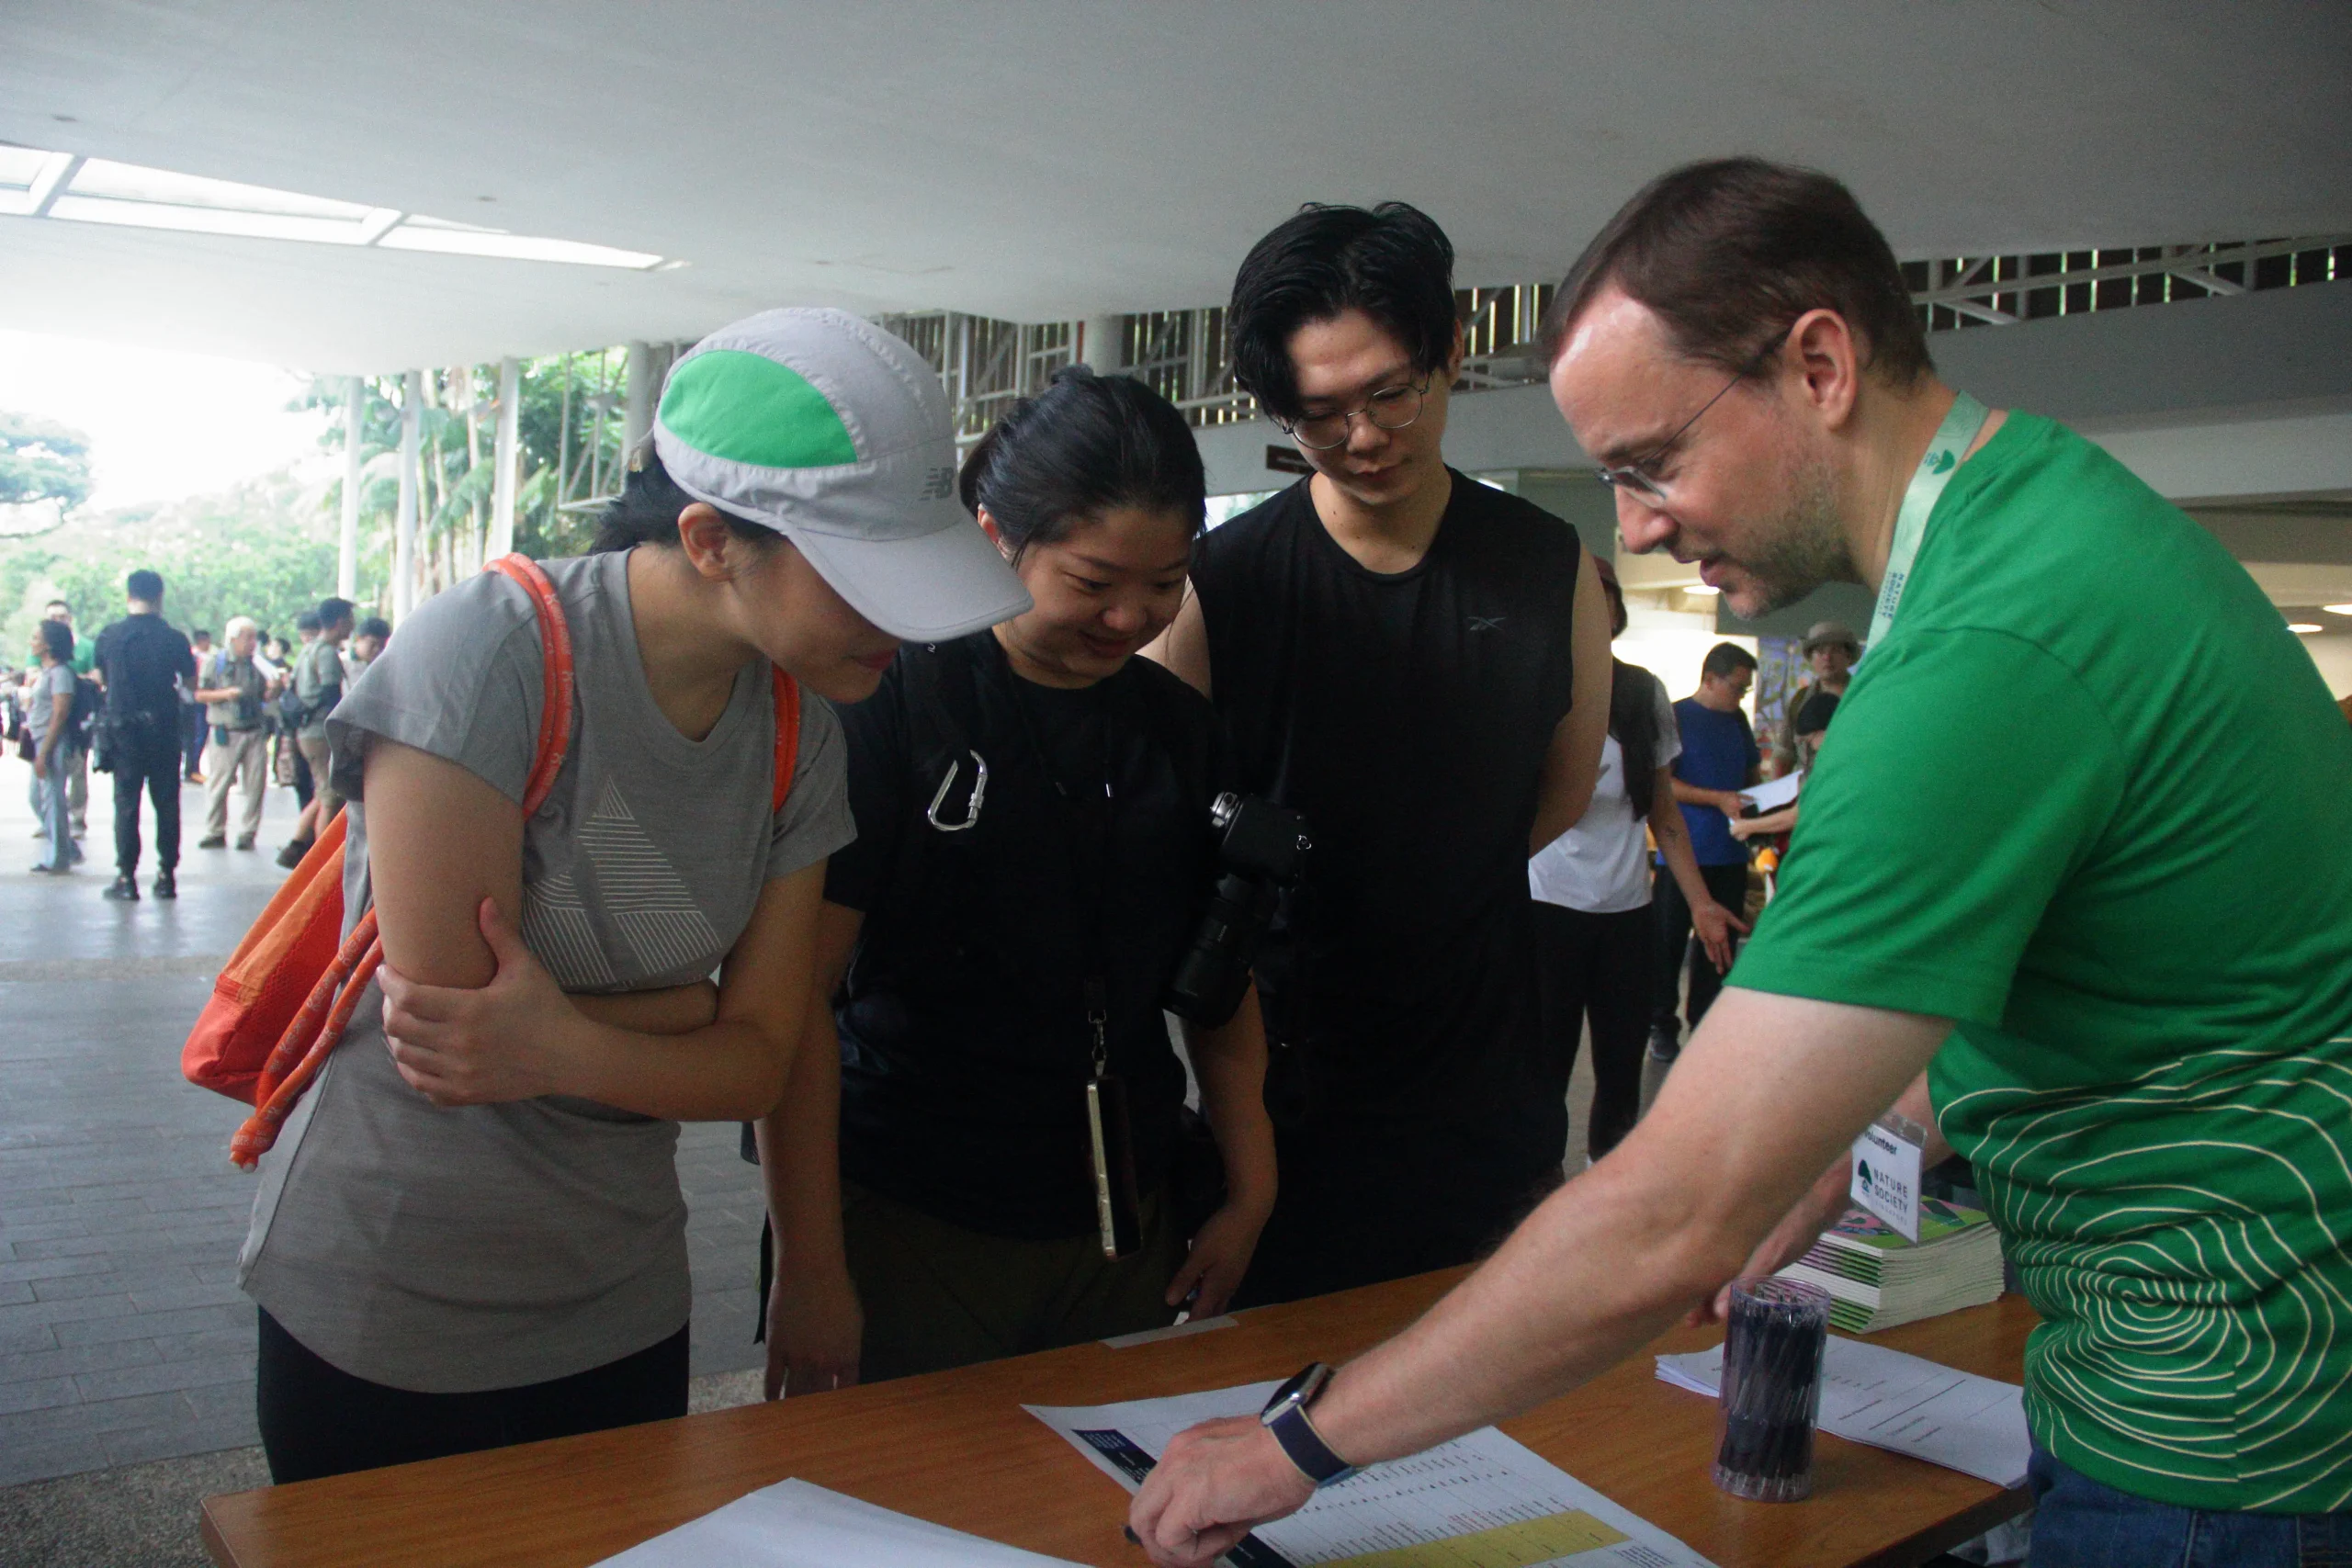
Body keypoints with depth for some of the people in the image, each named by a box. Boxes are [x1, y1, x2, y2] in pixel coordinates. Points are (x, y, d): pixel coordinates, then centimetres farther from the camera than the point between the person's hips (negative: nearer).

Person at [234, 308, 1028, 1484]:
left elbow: (757, 1066, -7)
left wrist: (562, 1048, -25)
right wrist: (696, 1007, -12)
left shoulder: (799, 723, -6)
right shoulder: (490, 653, -23)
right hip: (380, 1313, -5)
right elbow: (449, 1034, -24)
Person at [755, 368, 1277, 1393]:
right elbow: (795, 995, -12)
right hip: (906, 1231, -4)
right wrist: (808, 1268, -13)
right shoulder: (889, 704, -11)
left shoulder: (1181, 731, 5)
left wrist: (1250, 1193, 7)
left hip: (1125, 1235, 5)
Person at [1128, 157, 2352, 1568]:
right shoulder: (2053, 493, 2)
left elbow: (1675, 1224, -31)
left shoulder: (1995, 643, -30)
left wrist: (1303, 1439, -21)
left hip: (2222, 1440, -9)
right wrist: (1846, 1156, 4)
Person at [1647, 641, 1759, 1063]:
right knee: (1669, 942, 1)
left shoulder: (1738, 721, 14)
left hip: (1729, 854, 6)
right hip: (1682, 852, -6)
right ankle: (1662, 1025, 12)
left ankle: (1704, 1023, 19)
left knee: (1719, 942, 9)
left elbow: (1751, 773, 23)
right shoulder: (1676, 717, -4)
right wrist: (1717, 799, -19)